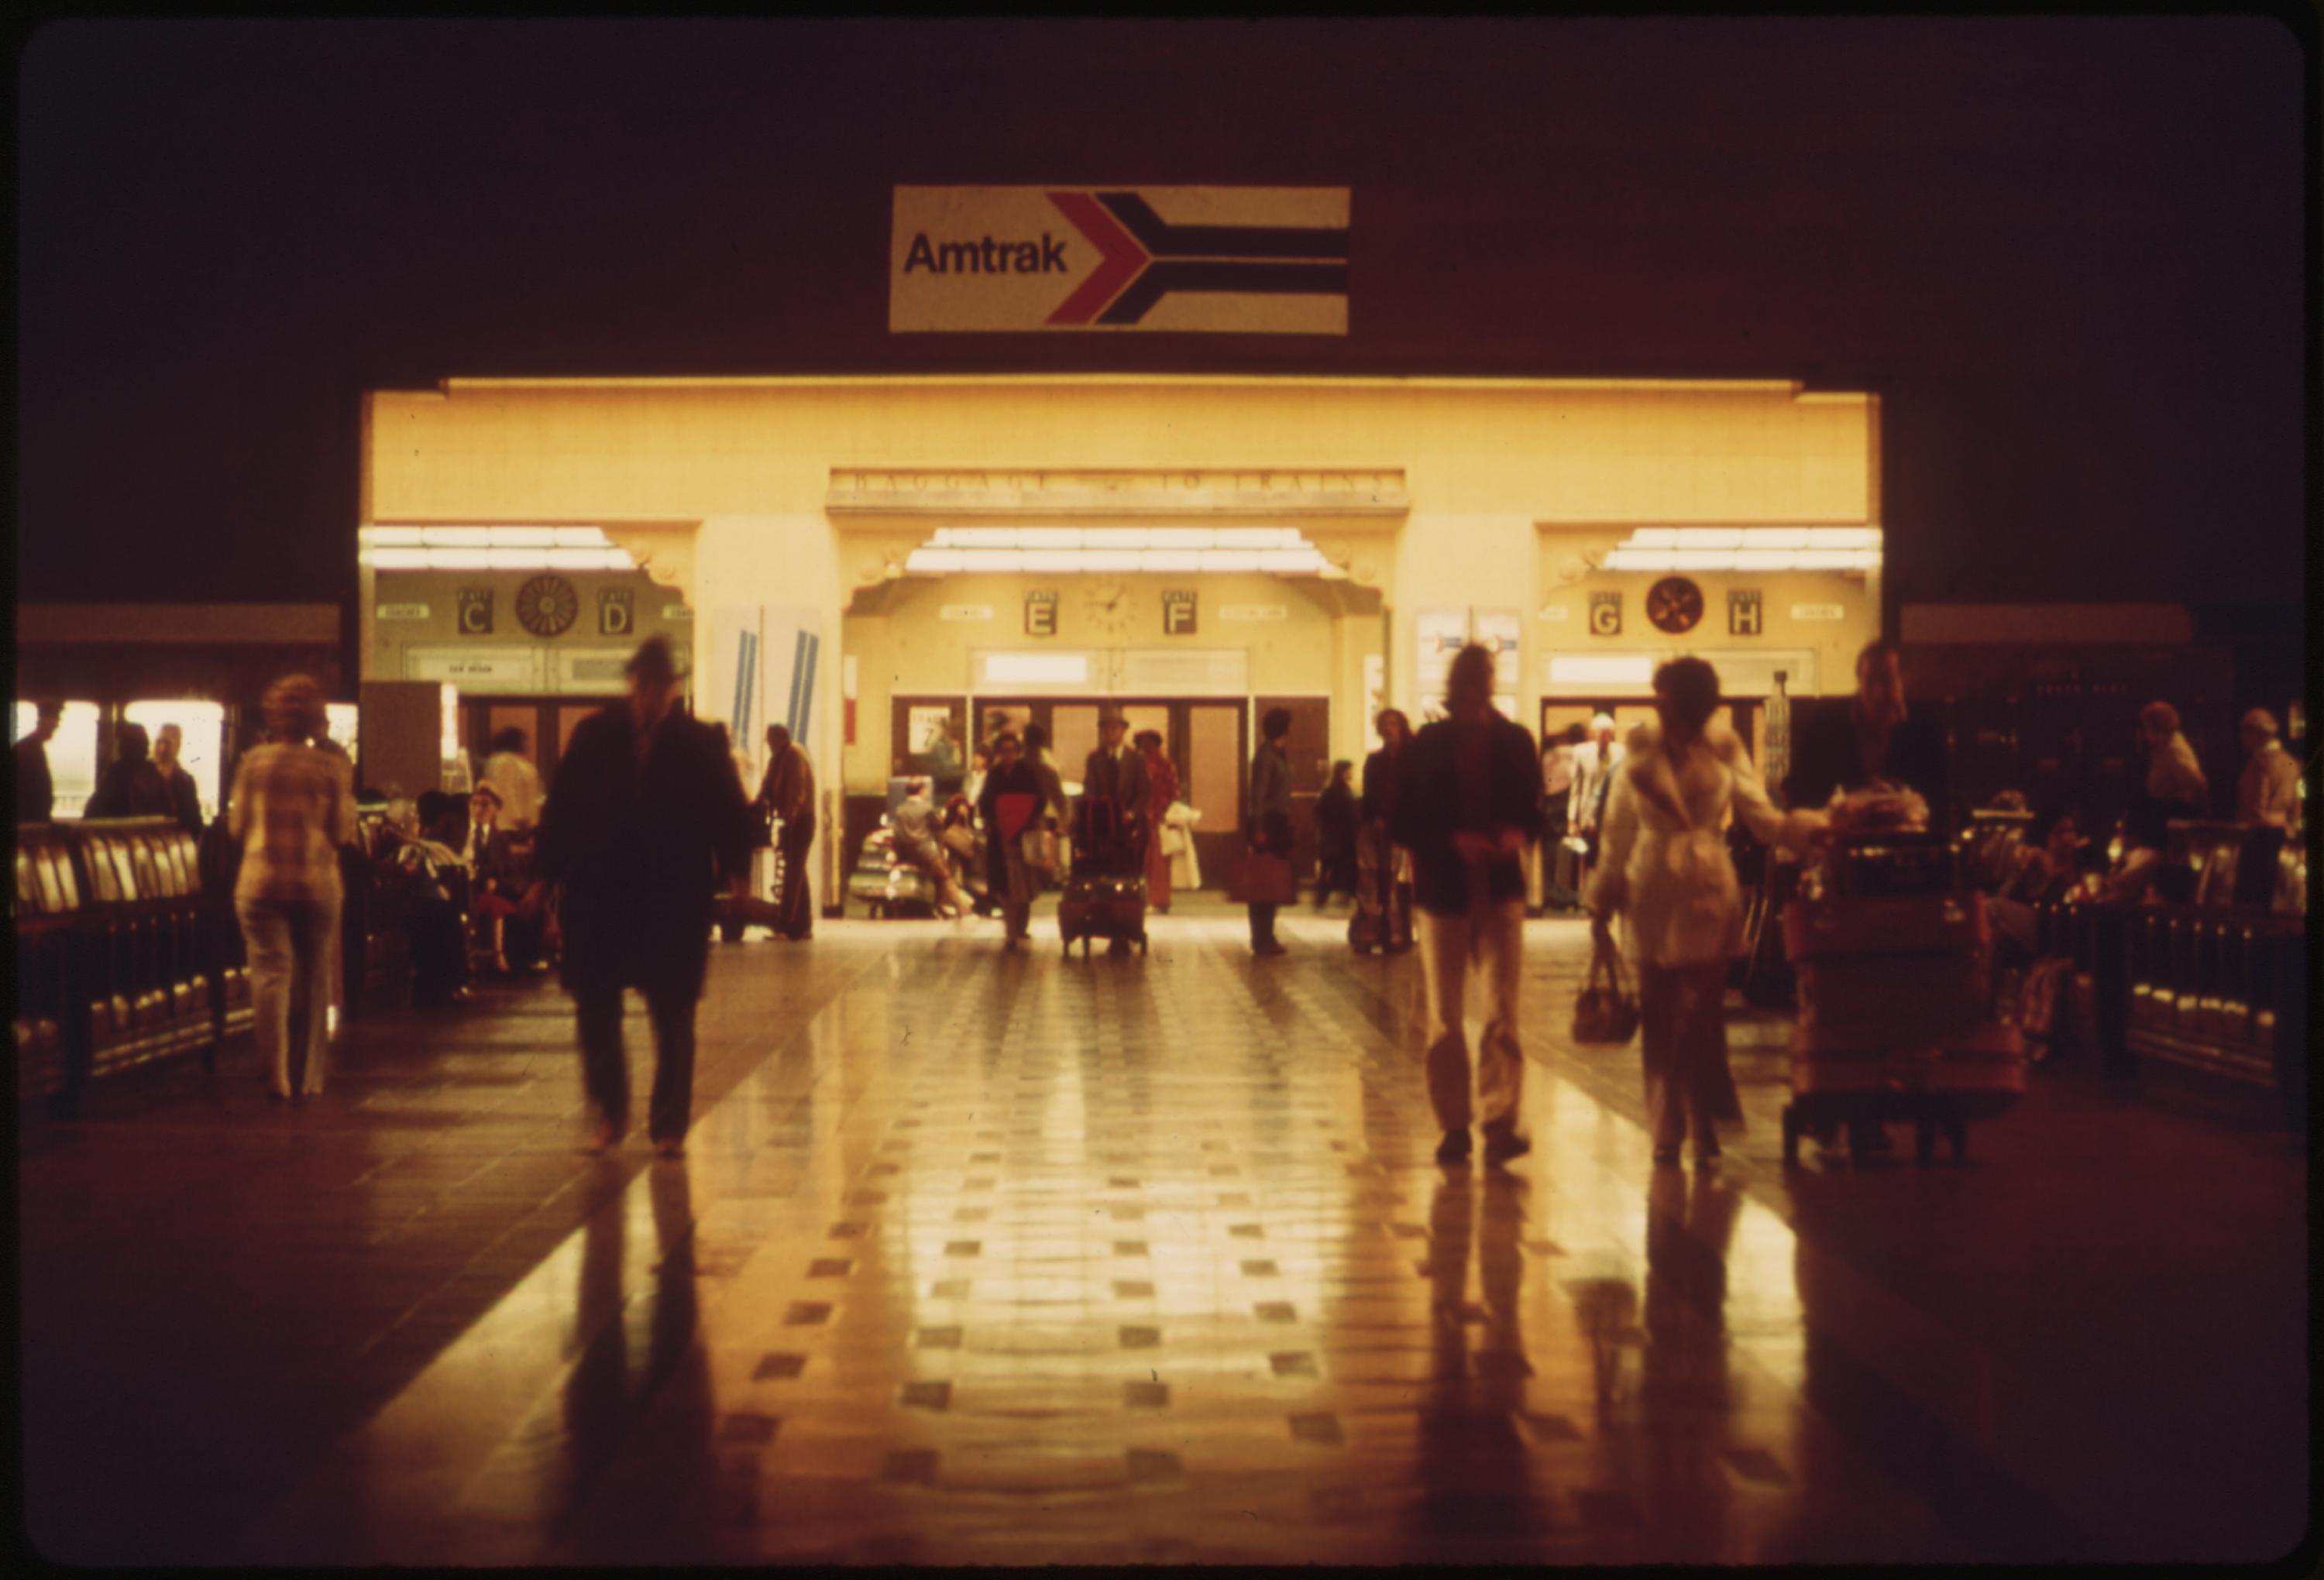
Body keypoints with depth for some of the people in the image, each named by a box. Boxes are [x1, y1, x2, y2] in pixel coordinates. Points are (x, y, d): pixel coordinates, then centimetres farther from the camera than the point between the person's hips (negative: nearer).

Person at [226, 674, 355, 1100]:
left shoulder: (253, 762, -1)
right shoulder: (332, 768, -2)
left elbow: (237, 826, 5)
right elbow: (342, 833, 0)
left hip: (261, 881, 0)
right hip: (317, 882, 0)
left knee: (270, 974, -1)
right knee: (313, 977, 10)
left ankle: (275, 1076, -9)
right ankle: (309, 1076, 16)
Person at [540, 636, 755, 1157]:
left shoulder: (700, 744, 0)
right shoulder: (594, 736, 2)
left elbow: (730, 811, 0)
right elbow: (562, 809, 4)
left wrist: (735, 870, -15)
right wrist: (551, 875, 0)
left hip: (675, 901, -1)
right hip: (600, 895, 1)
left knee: (673, 1017, 4)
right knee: (595, 1011, 5)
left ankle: (669, 1125, 15)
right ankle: (609, 1111, 24)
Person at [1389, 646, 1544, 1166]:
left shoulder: (1513, 742, 4)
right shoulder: (1427, 746, 1)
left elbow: (1534, 811, 10)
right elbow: (1402, 824, -1)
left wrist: (1518, 835, -13)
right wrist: (1453, 842, -16)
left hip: (1500, 890, 0)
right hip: (1443, 891, 0)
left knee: (1502, 1013, -10)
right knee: (1444, 1020, 5)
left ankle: (1500, 1123, -12)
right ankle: (1454, 1125, 14)